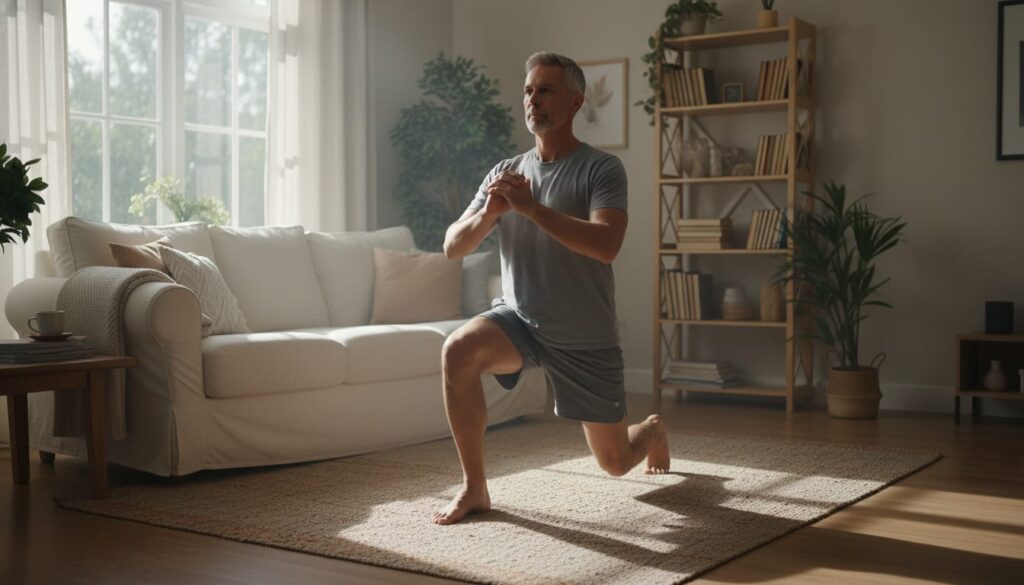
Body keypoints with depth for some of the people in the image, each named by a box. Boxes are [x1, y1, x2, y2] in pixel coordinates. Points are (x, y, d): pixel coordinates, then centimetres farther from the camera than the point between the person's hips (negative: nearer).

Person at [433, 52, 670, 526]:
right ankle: (474, 488, -16)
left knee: (615, 462, 9)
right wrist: (489, 212, -22)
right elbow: (453, 246, -1)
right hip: (518, 318, 3)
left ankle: (652, 430, 48)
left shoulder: (602, 169, -10)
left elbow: (606, 246, -27)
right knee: (458, 351, -31)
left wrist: (529, 207, -32)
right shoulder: (505, 173, 3)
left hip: (586, 338, -2)